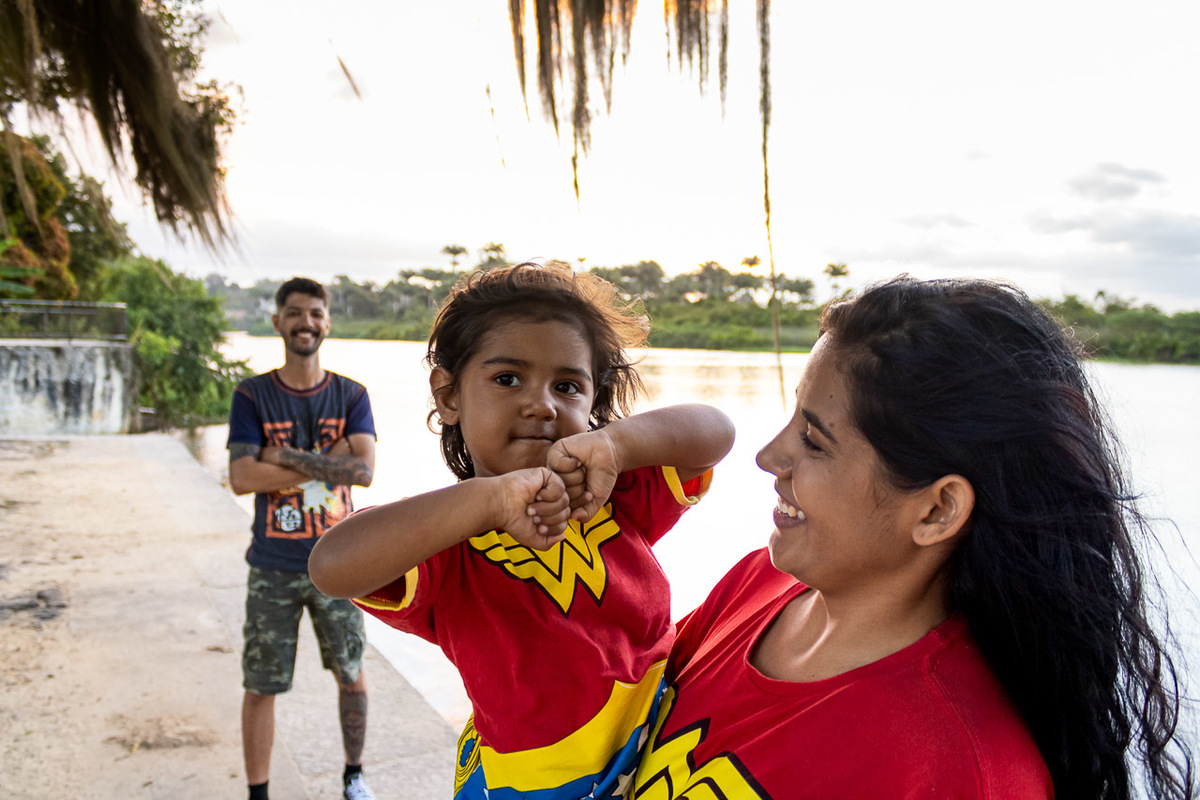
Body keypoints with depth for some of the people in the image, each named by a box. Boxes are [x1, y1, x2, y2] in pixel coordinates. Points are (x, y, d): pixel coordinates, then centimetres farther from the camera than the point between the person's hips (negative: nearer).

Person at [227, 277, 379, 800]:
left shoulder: (351, 396, -1)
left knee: (351, 676, 14)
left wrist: (286, 455, -18)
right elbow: (242, 478, -15)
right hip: (272, 568, -1)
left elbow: (364, 470, -15)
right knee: (260, 687, 7)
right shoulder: (252, 395, -3)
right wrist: (326, 461, -16)